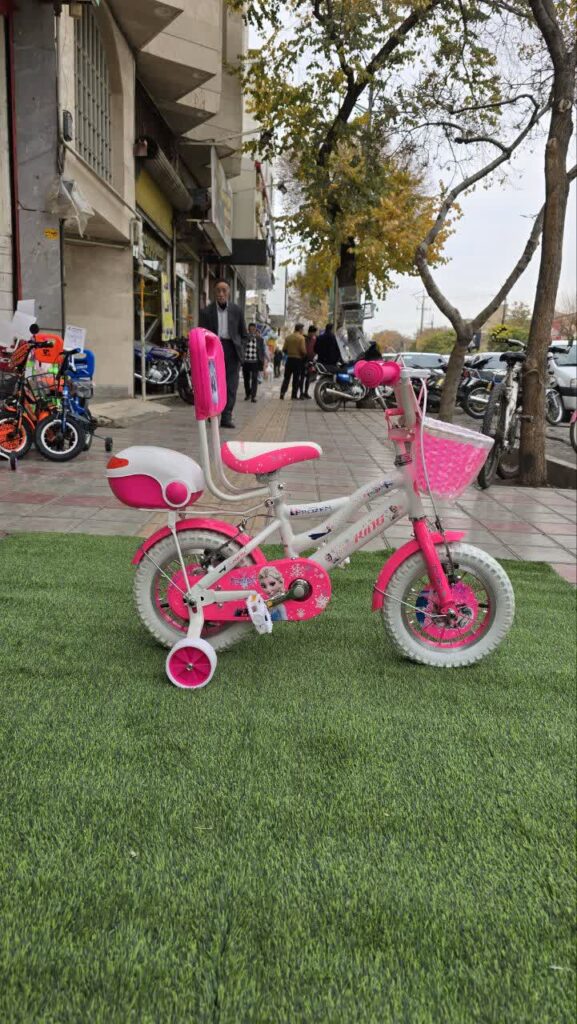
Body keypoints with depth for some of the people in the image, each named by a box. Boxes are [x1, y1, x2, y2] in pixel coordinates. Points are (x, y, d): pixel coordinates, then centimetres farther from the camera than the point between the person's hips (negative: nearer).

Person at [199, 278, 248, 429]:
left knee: (231, 385, -4)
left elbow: (243, 334, 15)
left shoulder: (237, 311, 9)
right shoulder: (206, 311, 5)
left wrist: (240, 350, 2)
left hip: (232, 349, 1)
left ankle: (226, 417, -3)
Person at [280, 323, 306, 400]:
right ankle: (294, 395, 4)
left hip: (289, 359, 3)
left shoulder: (288, 337, 3)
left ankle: (282, 392, -3)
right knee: (296, 378, 4)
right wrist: (304, 355, 6)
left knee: (286, 377, 11)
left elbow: (284, 349, 1)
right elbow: (303, 350, -15)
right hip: (298, 359, -3)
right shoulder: (301, 338, -9)